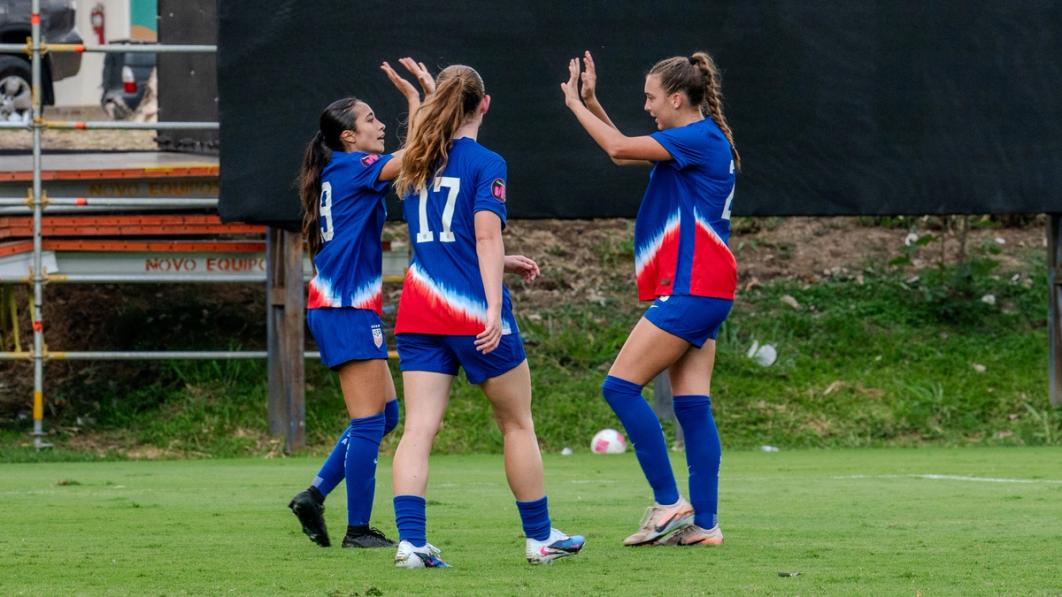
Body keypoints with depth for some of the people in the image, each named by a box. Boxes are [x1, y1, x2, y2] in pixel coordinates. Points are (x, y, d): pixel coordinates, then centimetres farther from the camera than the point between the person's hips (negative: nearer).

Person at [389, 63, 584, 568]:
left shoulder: (417, 165, 13)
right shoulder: (485, 163, -7)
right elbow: (487, 237, -16)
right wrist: (494, 309, -20)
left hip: (418, 312, 5)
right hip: (473, 310, -5)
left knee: (418, 427, -3)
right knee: (517, 422, 10)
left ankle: (410, 540, -17)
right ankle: (540, 537, 19)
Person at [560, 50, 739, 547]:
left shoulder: (700, 138, -12)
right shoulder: (695, 141, 17)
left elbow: (619, 149, -17)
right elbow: (624, 152, 30)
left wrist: (576, 106, -4)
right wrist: (592, 104, 21)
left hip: (692, 289, -10)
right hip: (700, 293, 10)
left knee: (621, 387, -10)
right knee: (692, 405, 5)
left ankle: (669, 502, -10)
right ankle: (704, 522, 2)